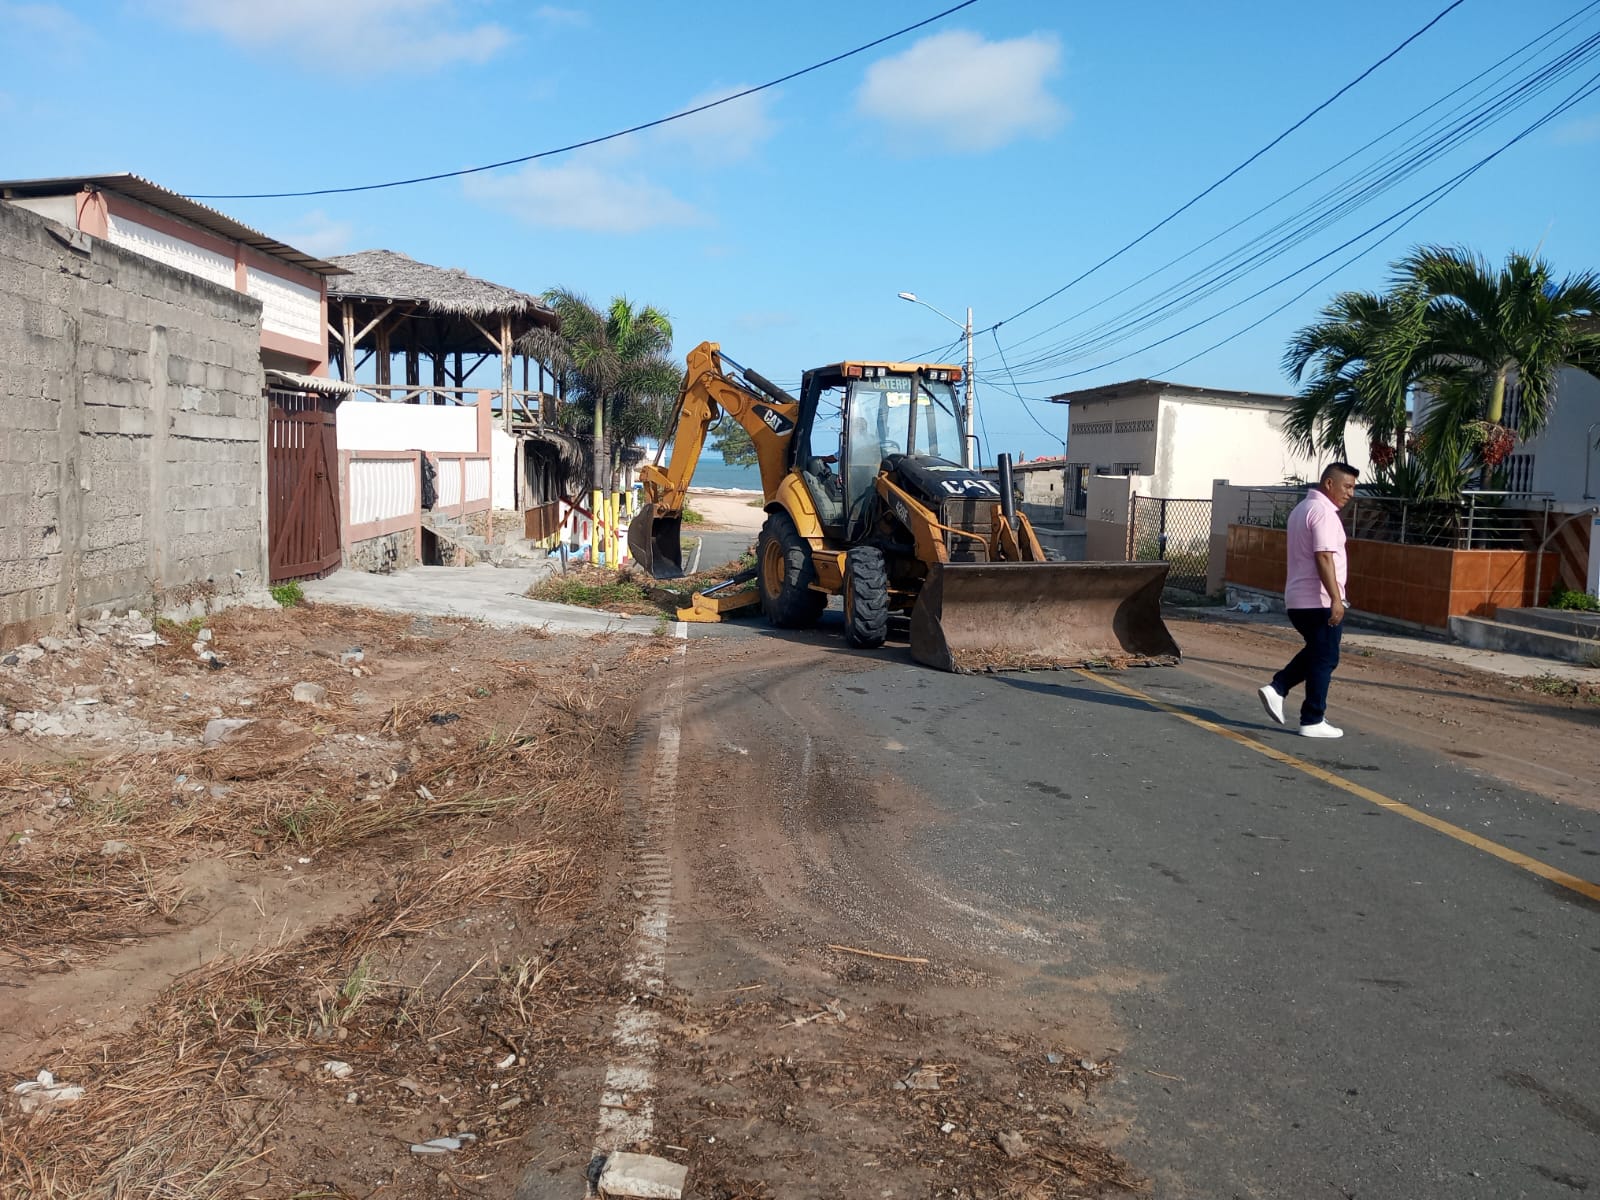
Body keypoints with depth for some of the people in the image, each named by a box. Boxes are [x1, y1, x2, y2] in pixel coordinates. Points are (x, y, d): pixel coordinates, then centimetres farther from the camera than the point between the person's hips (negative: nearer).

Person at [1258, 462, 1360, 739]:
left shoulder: (1301, 508, 17)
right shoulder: (1323, 512, -15)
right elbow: (1323, 557, -24)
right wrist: (1336, 598, -25)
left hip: (1297, 599, 9)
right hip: (1320, 601, -9)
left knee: (1315, 652, 22)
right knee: (1324, 660, 0)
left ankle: (1277, 688, 9)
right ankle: (1313, 721, 4)